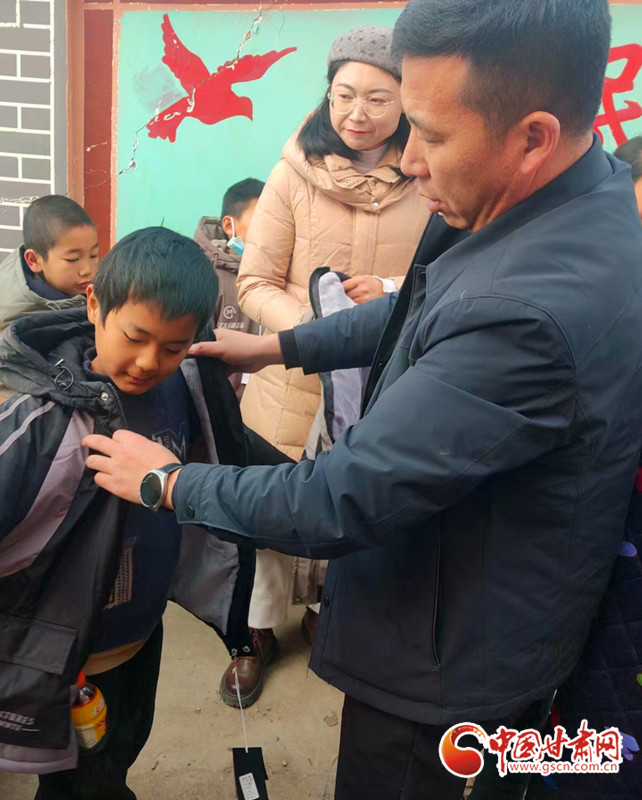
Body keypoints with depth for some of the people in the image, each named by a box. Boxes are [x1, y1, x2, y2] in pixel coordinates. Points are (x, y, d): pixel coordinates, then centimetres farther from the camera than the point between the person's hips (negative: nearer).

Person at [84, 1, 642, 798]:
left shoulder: (532, 311, -37)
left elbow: (340, 500, -29)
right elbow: (423, 307, 9)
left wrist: (171, 482, -13)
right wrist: (277, 345, 7)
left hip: (448, 673, -8)